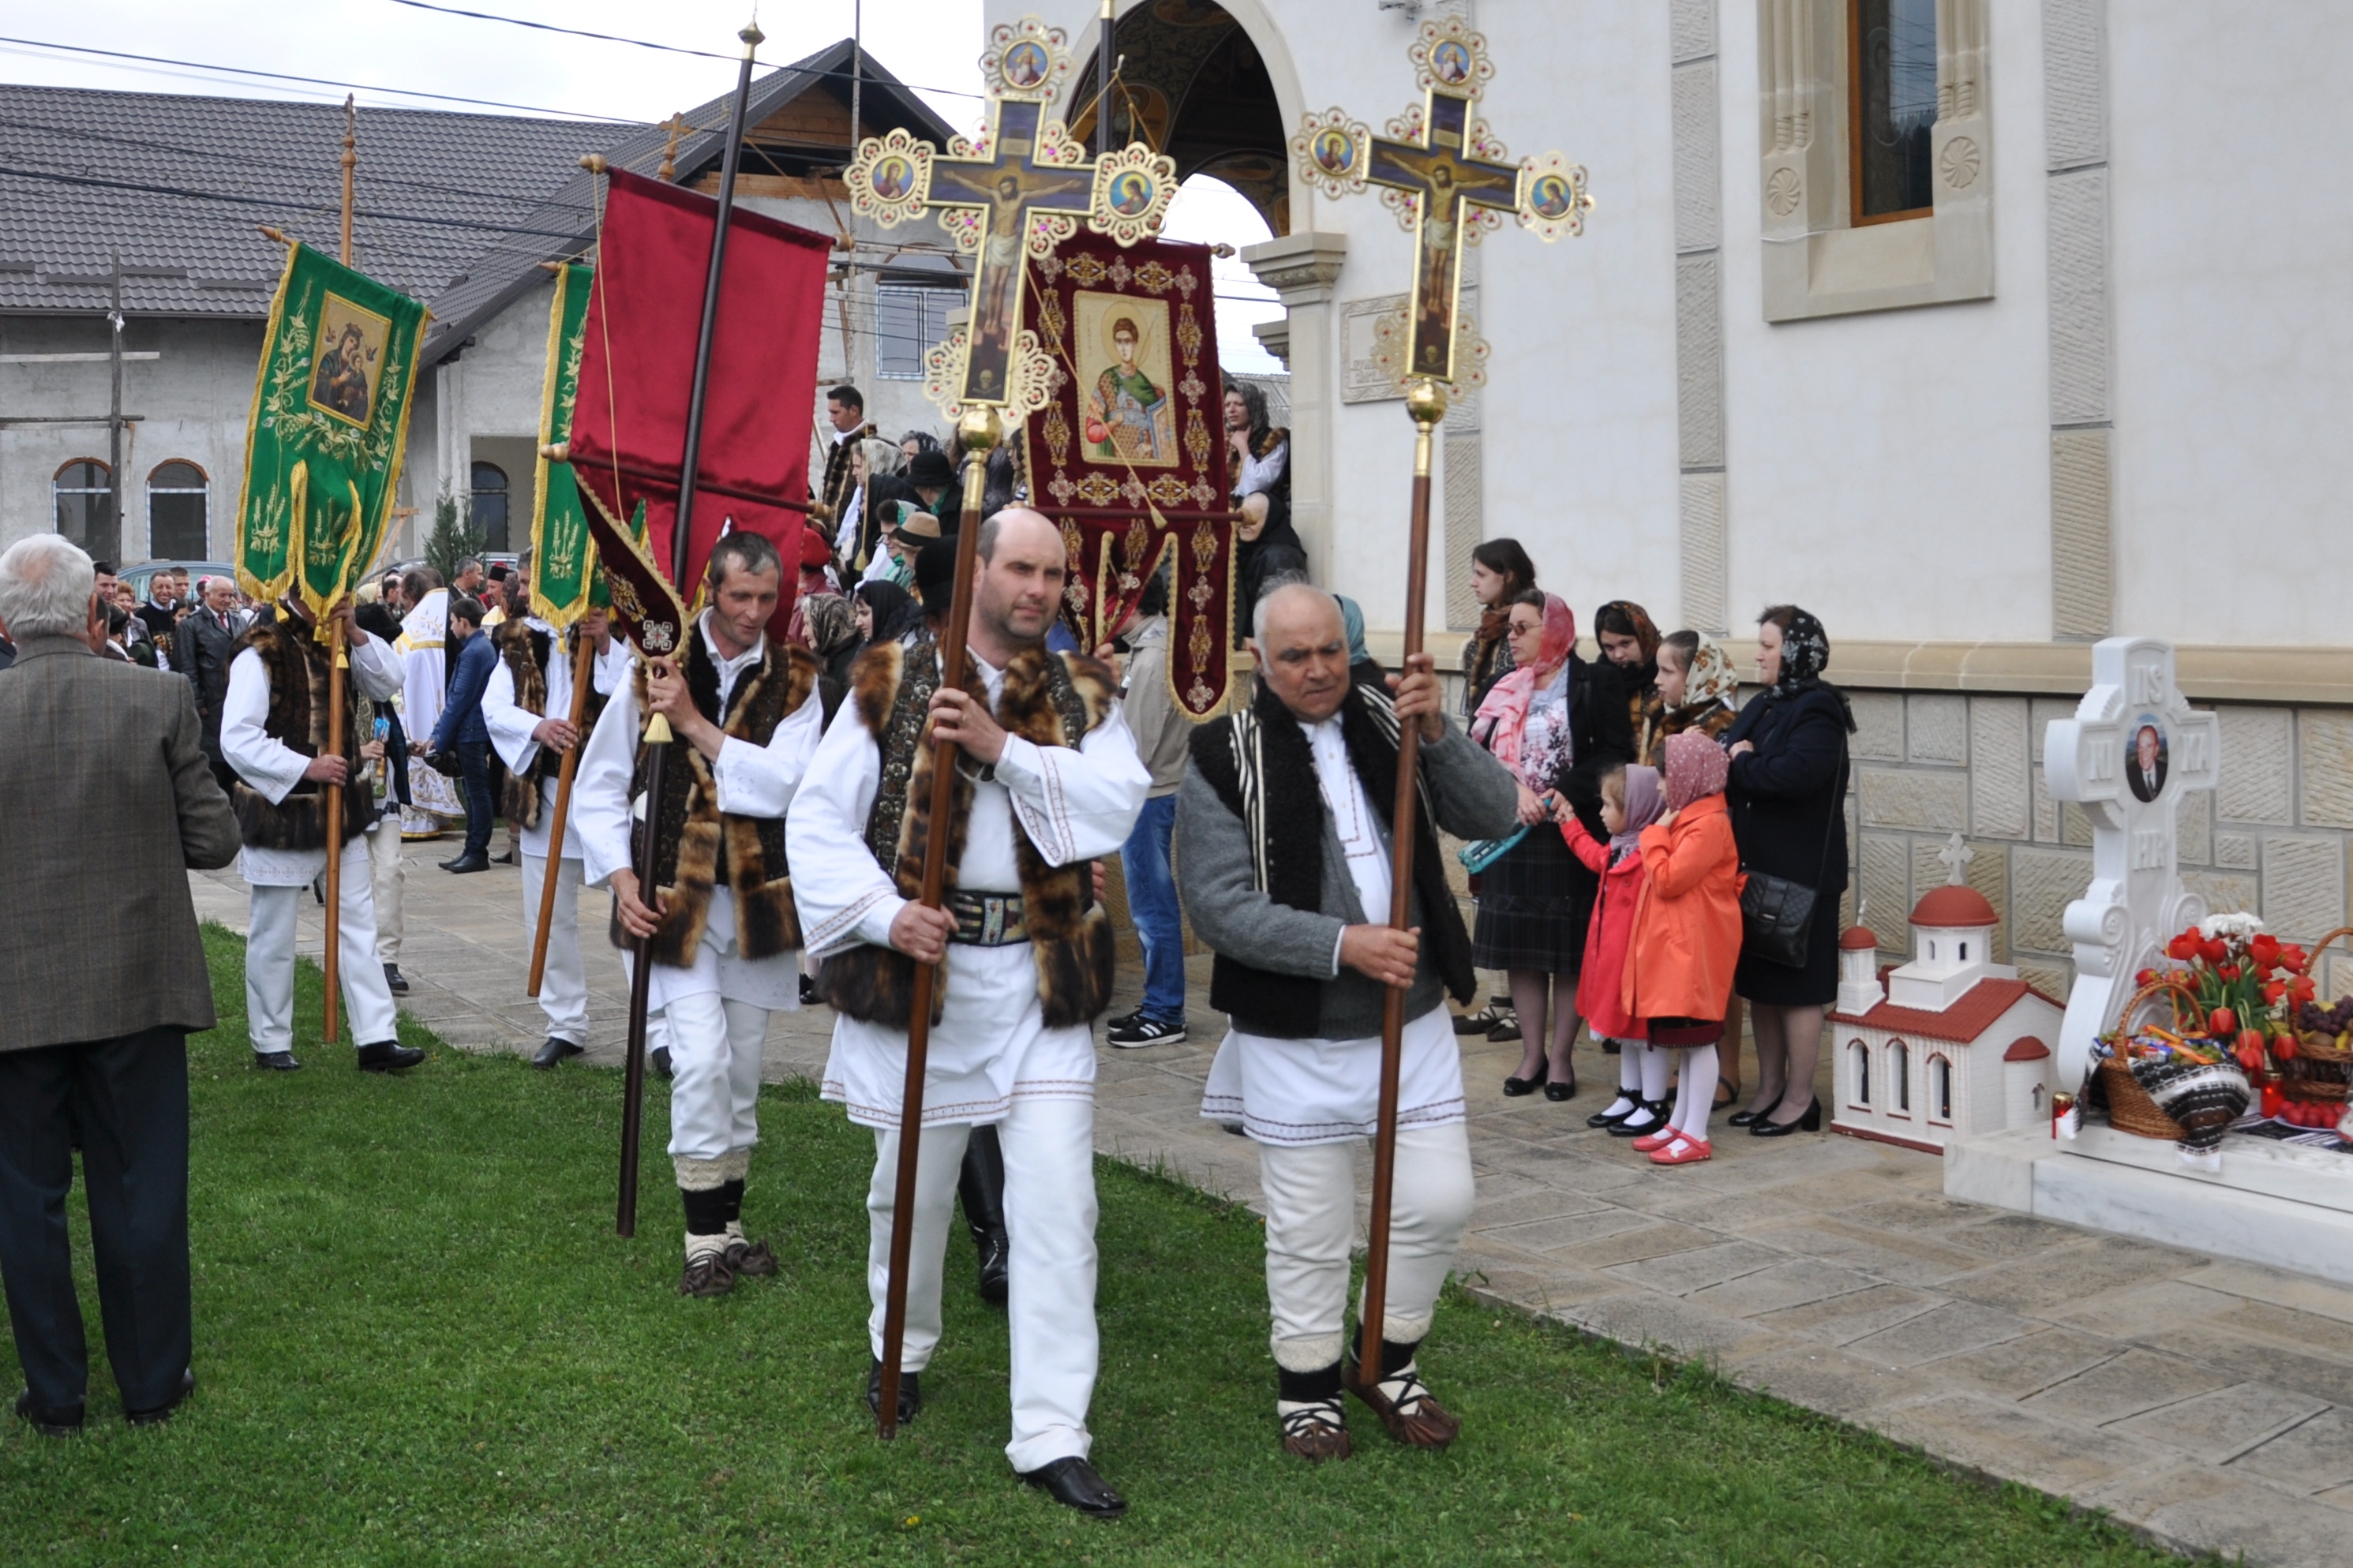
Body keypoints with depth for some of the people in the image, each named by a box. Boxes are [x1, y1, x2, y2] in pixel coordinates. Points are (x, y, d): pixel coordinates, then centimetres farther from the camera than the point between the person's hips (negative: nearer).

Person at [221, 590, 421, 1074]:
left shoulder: (338, 649, 9)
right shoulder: (260, 657, -13)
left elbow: (389, 683, 2)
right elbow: (237, 740, -20)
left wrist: (355, 633, -9)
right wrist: (306, 767, -25)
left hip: (341, 810, 6)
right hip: (281, 812, -6)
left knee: (359, 924, 3)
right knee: (274, 935, 5)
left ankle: (376, 1038, 4)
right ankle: (271, 1043, 18)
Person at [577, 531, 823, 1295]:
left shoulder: (793, 679, 1)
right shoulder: (656, 669, -1)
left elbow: (786, 783, -15)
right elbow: (598, 787, 5)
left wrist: (697, 726, -18)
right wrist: (621, 877, -6)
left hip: (759, 899, 2)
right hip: (674, 897, -2)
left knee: (742, 1069, 12)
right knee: (702, 1058, -14)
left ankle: (728, 1225, 26)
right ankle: (704, 1240, -3)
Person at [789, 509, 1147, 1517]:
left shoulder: (1083, 695, 6)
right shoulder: (890, 682, 1)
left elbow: (1117, 804, -11)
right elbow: (819, 816, -3)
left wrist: (1005, 748, -21)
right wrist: (881, 910, -17)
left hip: (1043, 980, 1)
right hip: (918, 965, 0)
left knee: (1059, 1204, -5)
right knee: (910, 1186, 15)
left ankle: (1051, 1435, 3)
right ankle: (901, 1351, 43)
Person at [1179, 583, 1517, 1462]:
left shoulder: (1388, 723, 3)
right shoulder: (1227, 757, -8)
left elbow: (1493, 817, -4)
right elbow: (1217, 905, -15)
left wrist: (1437, 733, -19)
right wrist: (1341, 946, -21)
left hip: (1414, 1022, 4)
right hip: (1294, 1037, -3)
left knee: (1439, 1203, 6)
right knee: (1310, 1231, 7)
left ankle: (1388, 1363, 30)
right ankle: (1308, 1388, 30)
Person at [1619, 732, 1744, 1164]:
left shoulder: (1708, 824, -17)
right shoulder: (1688, 818, 15)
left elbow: (1667, 880, -21)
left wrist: (1656, 833, -12)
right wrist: (1661, 832, 9)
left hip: (1696, 947, -10)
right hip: (1675, 945, 10)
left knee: (1698, 1039, -5)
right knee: (1687, 1040, 15)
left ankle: (1696, 1135, -1)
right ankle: (1679, 1123, 22)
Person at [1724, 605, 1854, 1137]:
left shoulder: (1817, 711, -13)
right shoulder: (1763, 706, 15)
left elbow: (1796, 773, -28)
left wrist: (1742, 765, -13)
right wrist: (1733, 756, -11)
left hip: (1800, 872, -9)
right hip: (1755, 866, 9)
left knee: (1795, 987, -1)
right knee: (1758, 982, 13)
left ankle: (1800, 1099, 8)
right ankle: (1770, 1089, 23)